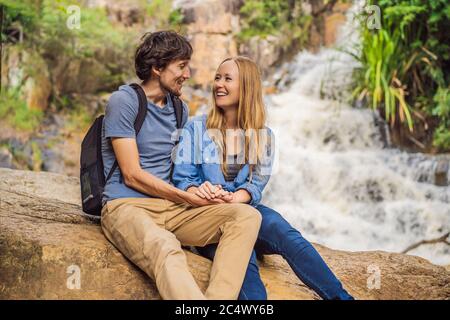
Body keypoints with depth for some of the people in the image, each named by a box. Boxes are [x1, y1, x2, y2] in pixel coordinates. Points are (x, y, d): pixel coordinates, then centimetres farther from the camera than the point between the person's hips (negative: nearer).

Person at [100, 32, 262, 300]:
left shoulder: (179, 110, 18)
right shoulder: (124, 101, -5)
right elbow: (132, 175, -10)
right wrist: (189, 198, -8)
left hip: (171, 207, 7)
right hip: (127, 206, -7)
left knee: (247, 216, -17)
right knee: (165, 249, -41)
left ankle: (217, 298, -34)